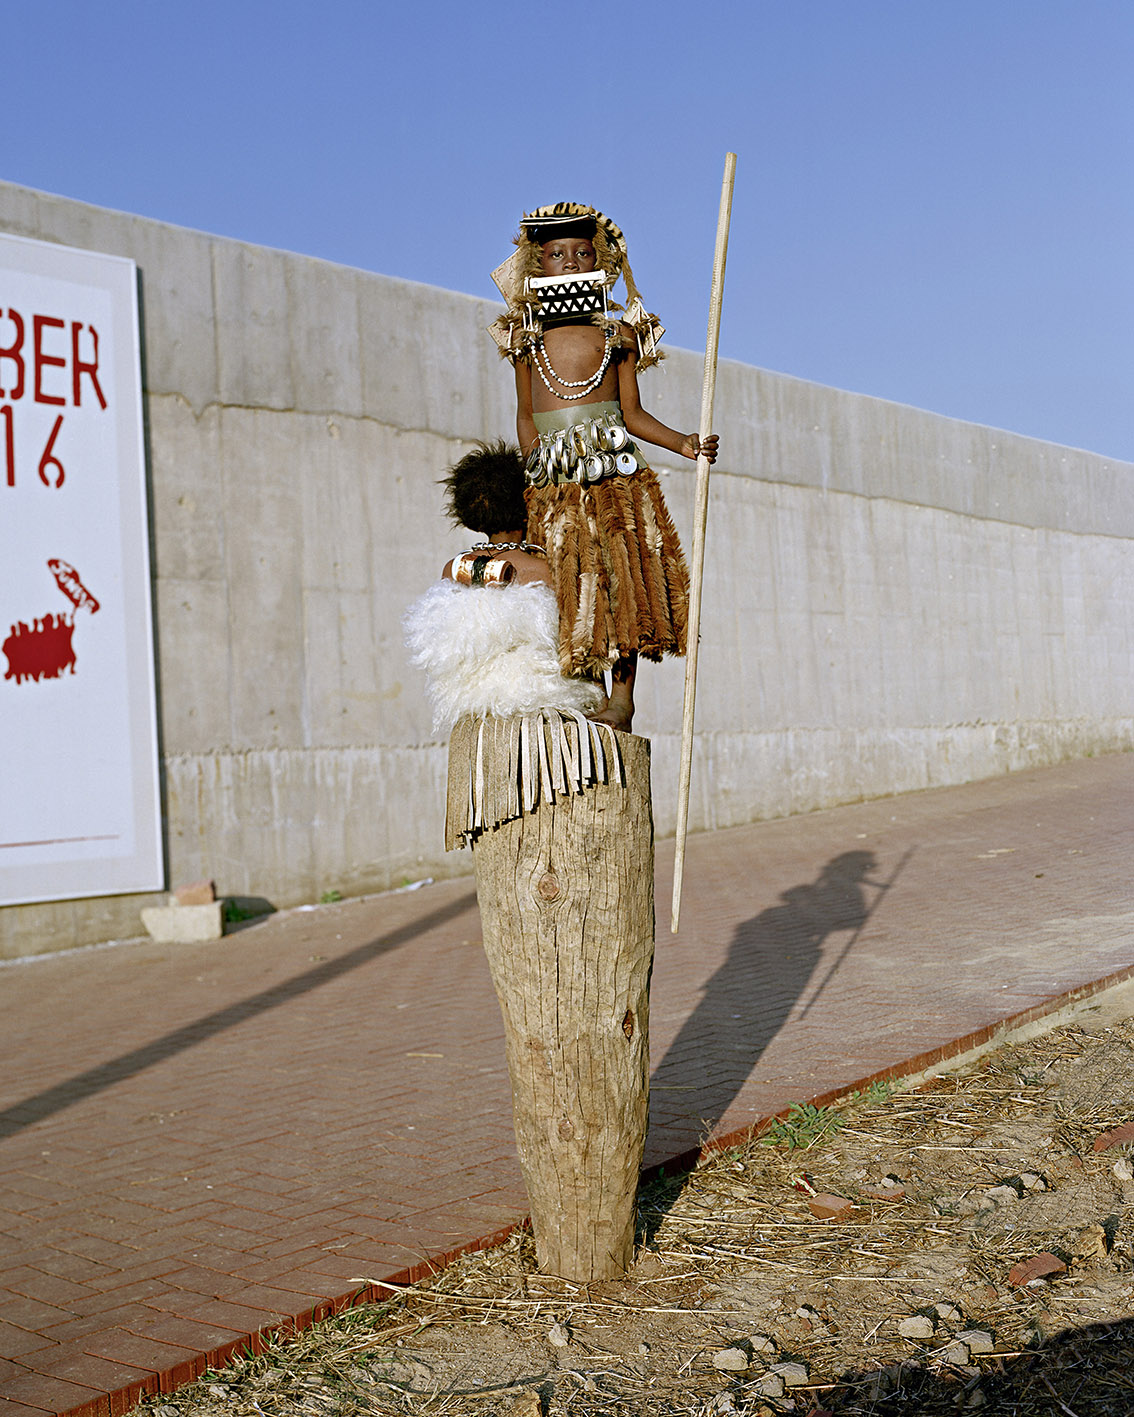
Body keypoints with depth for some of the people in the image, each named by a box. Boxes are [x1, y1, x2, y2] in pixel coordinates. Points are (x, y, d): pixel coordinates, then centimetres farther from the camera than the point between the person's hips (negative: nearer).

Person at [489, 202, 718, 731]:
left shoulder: (617, 332, 10)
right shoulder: (527, 337, 13)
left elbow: (632, 412, 8)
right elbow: (526, 415, 17)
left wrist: (685, 443, -3)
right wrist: (533, 468, 6)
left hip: (615, 472, -1)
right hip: (554, 479, 1)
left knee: (621, 574, -7)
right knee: (568, 582, -4)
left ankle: (621, 698, -2)